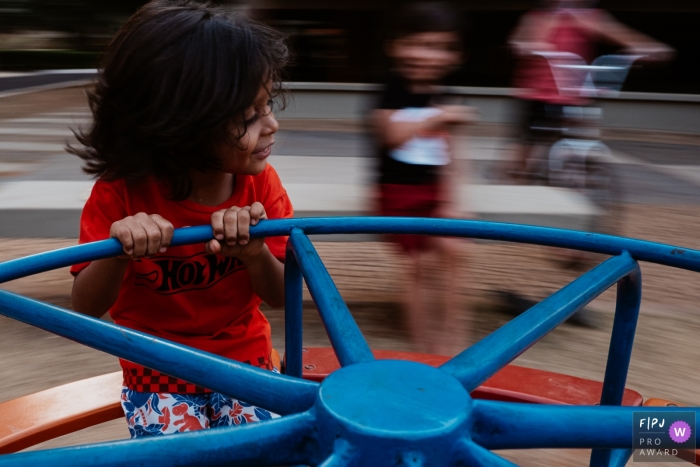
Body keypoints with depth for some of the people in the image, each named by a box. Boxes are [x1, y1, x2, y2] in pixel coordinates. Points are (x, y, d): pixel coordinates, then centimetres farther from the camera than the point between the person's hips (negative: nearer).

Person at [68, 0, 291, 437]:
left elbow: (279, 296, -11)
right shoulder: (121, 192, -18)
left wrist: (256, 253, -34)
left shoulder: (260, 182, -13)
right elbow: (87, 307, -14)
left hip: (244, 359, 2)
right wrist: (118, 251, -35)